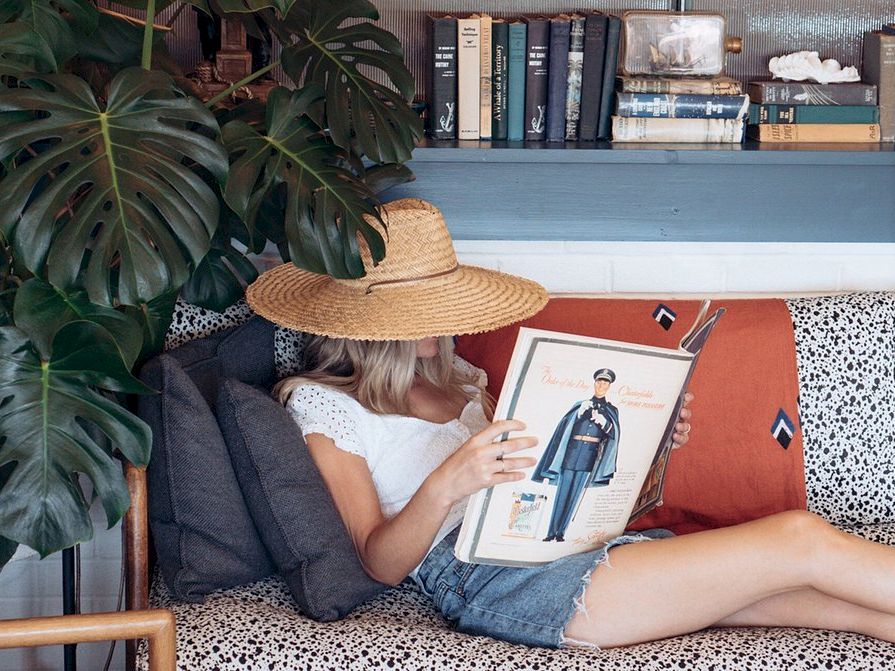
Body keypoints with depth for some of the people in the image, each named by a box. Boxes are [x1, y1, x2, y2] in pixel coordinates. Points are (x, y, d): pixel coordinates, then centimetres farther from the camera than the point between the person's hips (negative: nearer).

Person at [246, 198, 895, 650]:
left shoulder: (452, 376, 24)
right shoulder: (321, 405, 4)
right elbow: (382, 563, -5)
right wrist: (446, 484, -24)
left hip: (562, 536, 8)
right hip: (488, 580, -8)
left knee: (835, 601, -10)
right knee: (801, 541, -17)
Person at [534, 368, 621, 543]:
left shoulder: (611, 410, 12)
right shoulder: (581, 405, 12)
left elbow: (614, 434, 1)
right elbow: (564, 427, 8)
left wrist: (604, 423, -16)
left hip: (590, 454, 0)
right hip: (572, 451, 0)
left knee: (575, 494, -1)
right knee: (562, 492, -4)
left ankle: (561, 532, 3)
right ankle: (551, 532, -2)